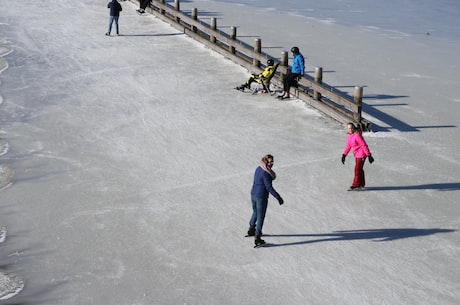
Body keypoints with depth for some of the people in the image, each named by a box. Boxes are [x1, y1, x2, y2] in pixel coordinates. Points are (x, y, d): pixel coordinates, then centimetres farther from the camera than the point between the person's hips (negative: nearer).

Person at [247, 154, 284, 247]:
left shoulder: (258, 168, 5)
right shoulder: (265, 173, -23)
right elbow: (269, 187, -24)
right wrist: (278, 197, -21)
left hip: (253, 194, 9)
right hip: (261, 197, -9)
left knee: (255, 213, 30)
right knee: (260, 217, 2)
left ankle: (251, 230, 49)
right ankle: (257, 239, 8)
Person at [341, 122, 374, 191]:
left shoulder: (357, 136, -23)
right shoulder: (349, 135, 4)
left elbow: (364, 145, -22)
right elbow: (348, 146, 16)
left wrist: (369, 156, -21)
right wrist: (344, 155, 13)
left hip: (361, 154, -9)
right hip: (356, 154, 9)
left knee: (357, 169, -5)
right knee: (360, 170, 15)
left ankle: (355, 185, 3)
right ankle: (361, 185, 25)